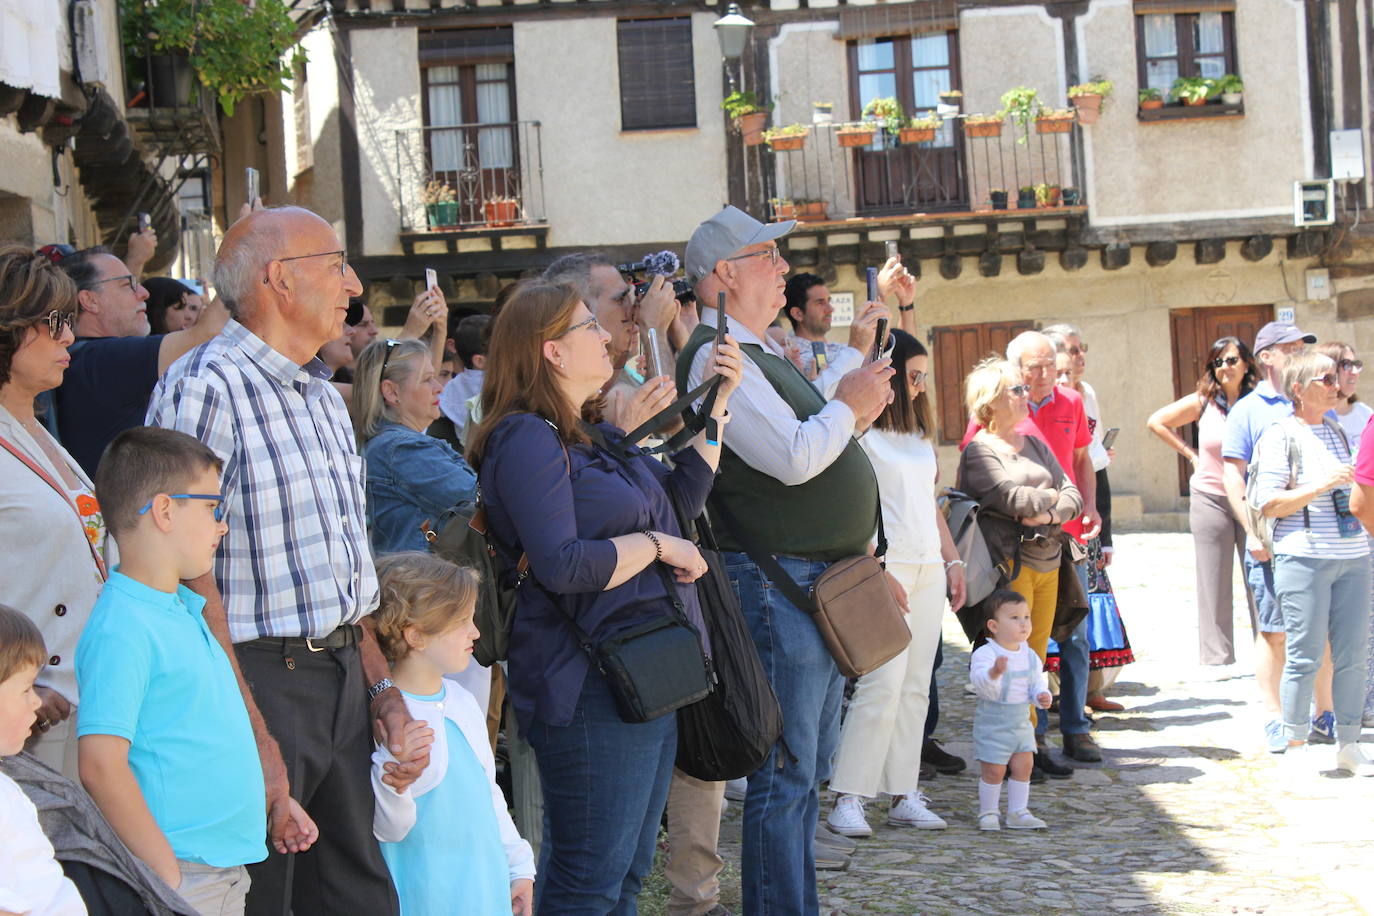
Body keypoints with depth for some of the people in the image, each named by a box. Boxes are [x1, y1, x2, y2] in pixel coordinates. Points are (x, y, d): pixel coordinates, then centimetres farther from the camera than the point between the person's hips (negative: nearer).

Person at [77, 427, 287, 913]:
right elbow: (101, 764, -23)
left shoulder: (184, 609, 12)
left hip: (228, 868, 9)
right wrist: (167, 875, -21)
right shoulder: (122, 630, -18)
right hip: (183, 877, -9)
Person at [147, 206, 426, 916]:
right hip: (260, 683, -8)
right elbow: (191, 579, -18)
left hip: (344, 676, 8)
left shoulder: (323, 396, 17)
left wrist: (385, 690, 11)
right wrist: (255, 738, -21)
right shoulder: (204, 389, -13)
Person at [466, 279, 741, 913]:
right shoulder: (528, 438, -14)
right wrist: (656, 545, -14)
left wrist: (716, 402, 18)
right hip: (590, 687, -10)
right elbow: (561, 565, -25)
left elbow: (683, 497, 26)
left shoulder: (593, 435, 16)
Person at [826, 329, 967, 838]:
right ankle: (848, 798, -7)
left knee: (916, 686, 6)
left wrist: (952, 559, 19)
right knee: (882, 684, -13)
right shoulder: (860, 430, -5)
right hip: (883, 567, -8)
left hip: (928, 568, 8)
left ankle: (904, 796, 10)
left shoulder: (919, 433, 20)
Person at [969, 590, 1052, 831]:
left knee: (1023, 766, 8)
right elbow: (980, 683, -32)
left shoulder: (1029, 655, 4)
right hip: (992, 721, -6)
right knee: (994, 769, -3)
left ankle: (1018, 812, 20)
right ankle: (988, 812, 14)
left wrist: (1042, 695, -8)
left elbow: (1037, 681, 13)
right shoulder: (985, 654, -19)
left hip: (1021, 721, 7)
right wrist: (994, 673, -52)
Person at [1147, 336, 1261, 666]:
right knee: (1214, 583, 4)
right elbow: (1156, 422, 11)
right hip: (1210, 499, 1)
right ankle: (1217, 658, 11)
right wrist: (1190, 453, 5)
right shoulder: (1203, 402, 1)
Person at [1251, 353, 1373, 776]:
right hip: (1304, 557, -6)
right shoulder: (1280, 436, -5)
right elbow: (1269, 504, -12)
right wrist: (1322, 485, -17)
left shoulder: (1338, 431, 16)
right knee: (1305, 656, -4)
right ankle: (1295, 747, 6)